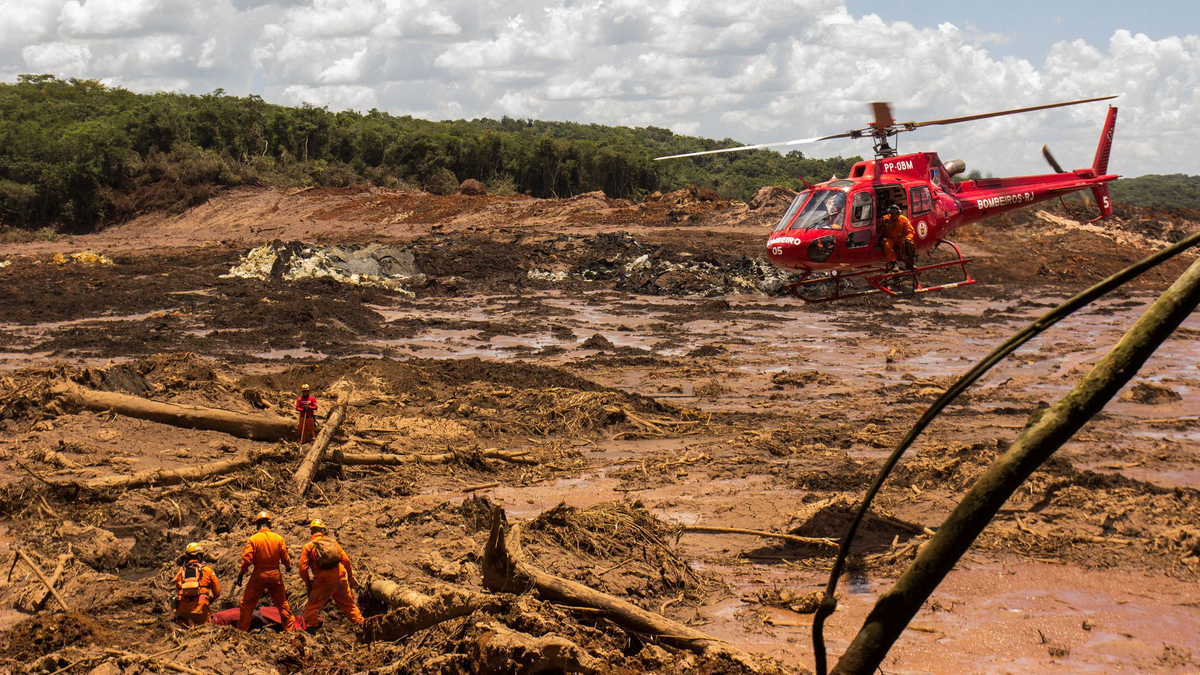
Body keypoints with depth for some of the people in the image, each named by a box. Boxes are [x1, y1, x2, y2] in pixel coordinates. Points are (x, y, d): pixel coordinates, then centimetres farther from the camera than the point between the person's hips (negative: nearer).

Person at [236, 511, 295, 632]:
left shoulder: (253, 539, -9)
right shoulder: (279, 538, -2)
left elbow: (247, 559, -11)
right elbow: (285, 558, 4)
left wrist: (240, 575, -1)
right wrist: (288, 567, 26)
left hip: (259, 575, -2)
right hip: (275, 575, 3)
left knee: (247, 603, 8)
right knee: (282, 603, 14)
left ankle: (241, 630, 8)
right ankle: (290, 628, 15)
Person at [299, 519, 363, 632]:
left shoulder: (308, 546, 1)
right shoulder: (332, 542, 9)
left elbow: (303, 568, -6)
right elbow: (346, 560, 7)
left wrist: (308, 583, 8)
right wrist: (351, 577, 16)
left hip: (323, 581, -3)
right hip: (340, 579, 4)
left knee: (312, 606, 7)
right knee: (349, 604, 18)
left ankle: (310, 628, 0)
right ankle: (360, 624, 23)